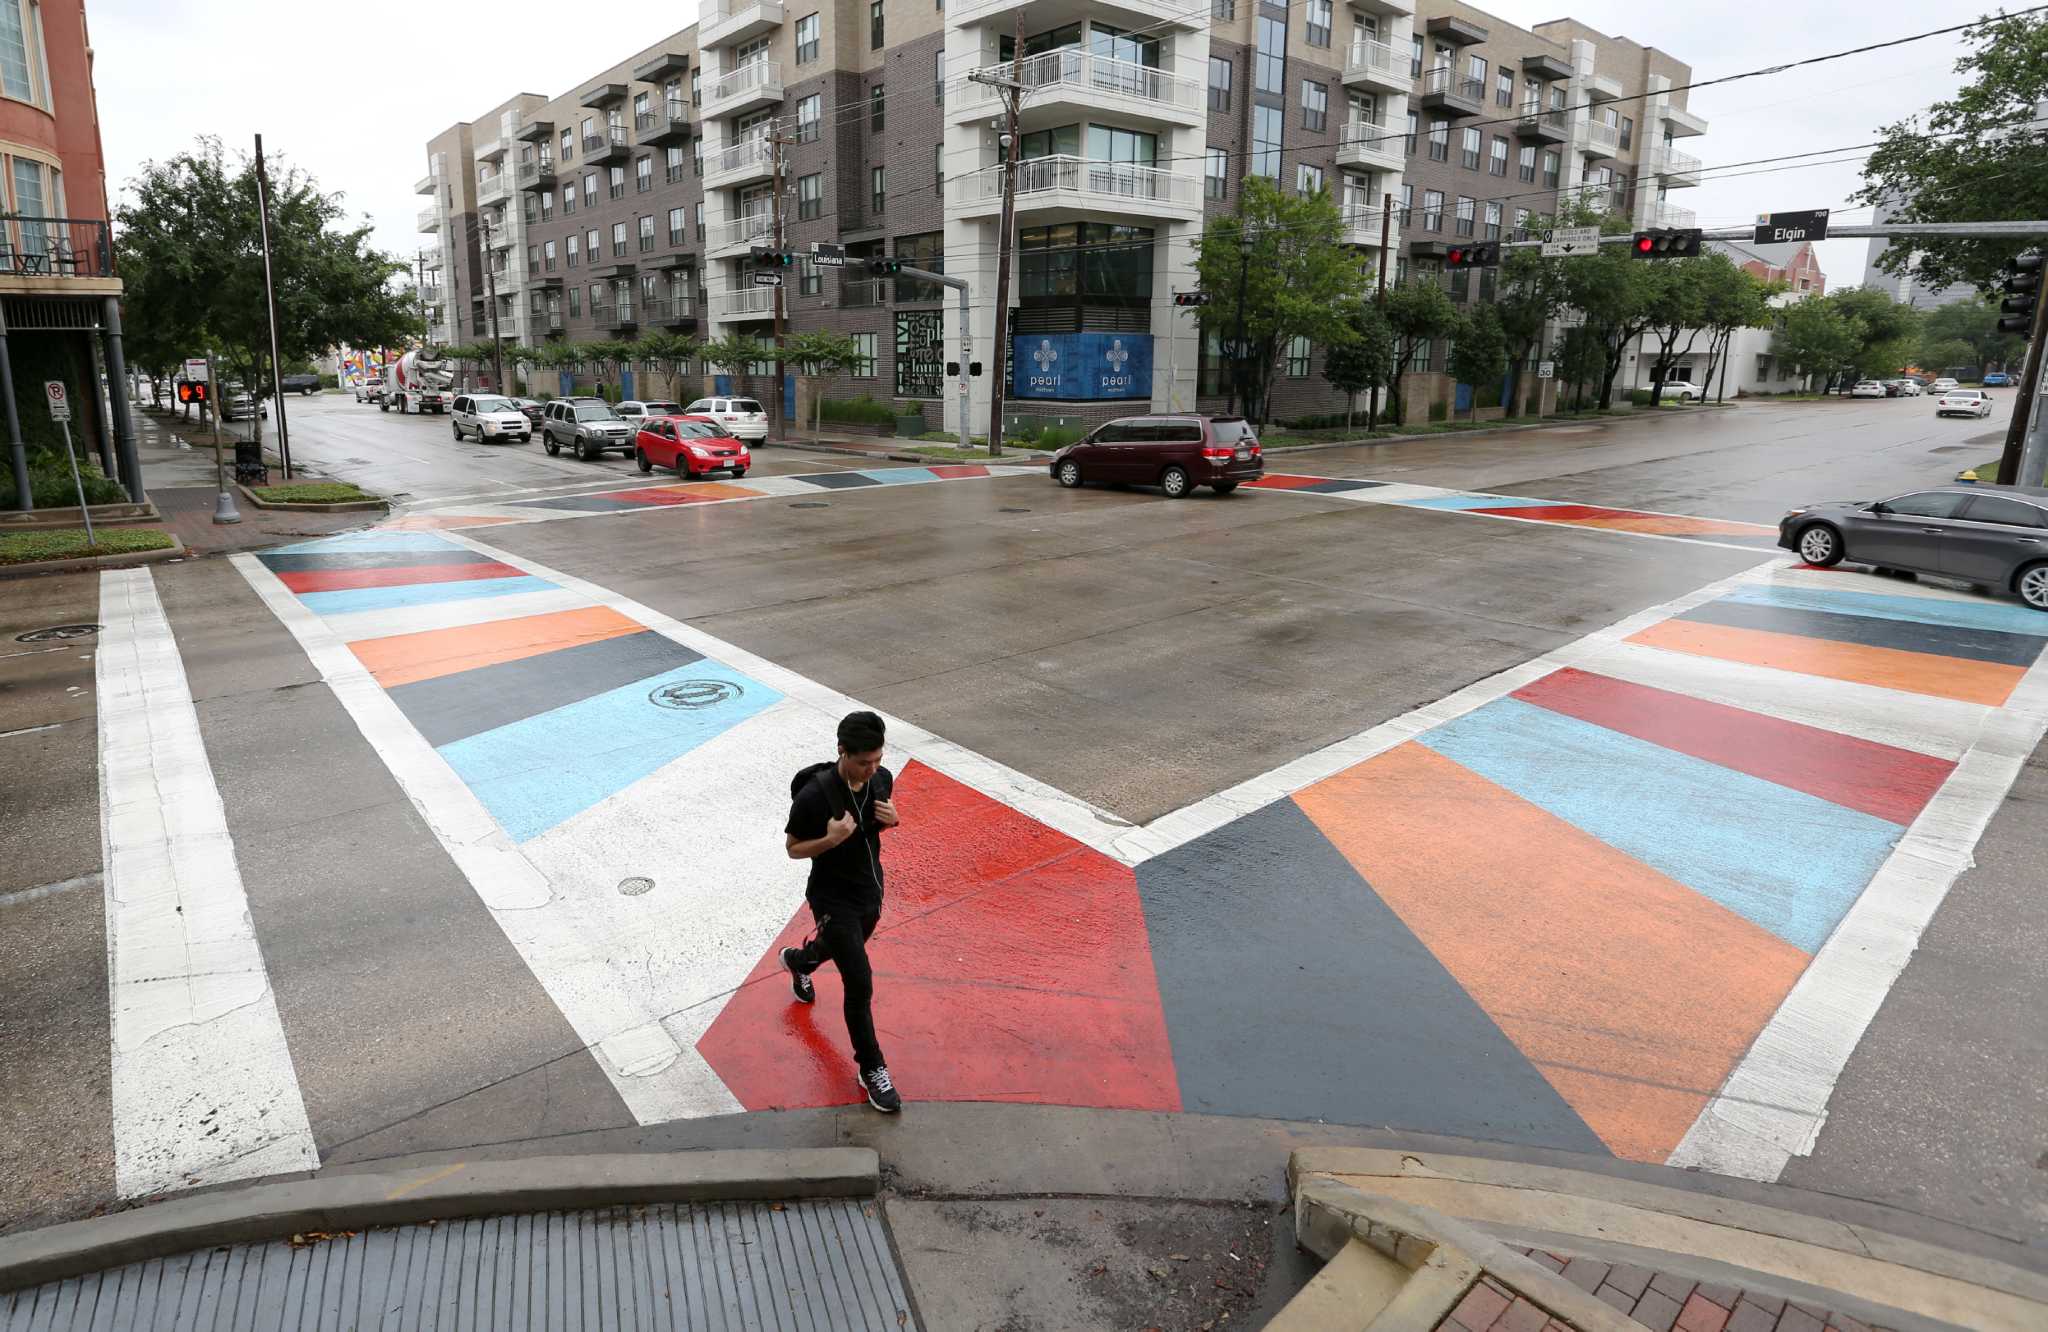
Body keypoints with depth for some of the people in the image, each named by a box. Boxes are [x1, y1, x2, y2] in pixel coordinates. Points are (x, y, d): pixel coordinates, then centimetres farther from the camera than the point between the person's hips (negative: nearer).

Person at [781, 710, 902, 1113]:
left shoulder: (882, 778, -11)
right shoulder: (814, 795, -28)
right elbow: (793, 849, -14)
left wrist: (892, 819, -15)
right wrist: (830, 839, -33)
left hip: (870, 889, 6)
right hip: (832, 897, -6)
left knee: (841, 947, 32)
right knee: (860, 984, -7)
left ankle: (798, 961, 66)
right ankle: (872, 1071, 12)